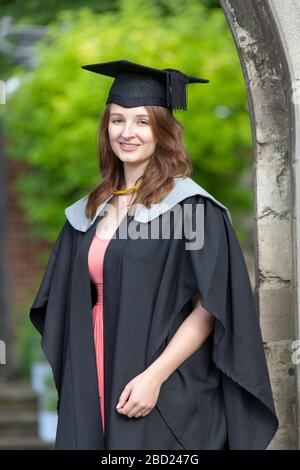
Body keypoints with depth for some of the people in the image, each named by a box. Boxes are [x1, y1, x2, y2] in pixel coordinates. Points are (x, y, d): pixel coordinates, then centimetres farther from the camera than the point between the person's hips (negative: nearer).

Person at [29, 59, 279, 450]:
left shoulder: (191, 208, -8)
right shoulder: (91, 211, 12)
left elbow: (210, 309, -13)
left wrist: (154, 378, -19)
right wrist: (75, 380, 6)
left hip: (167, 401, -6)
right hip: (90, 394, 6)